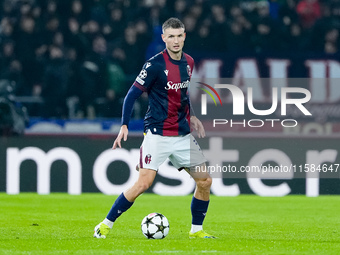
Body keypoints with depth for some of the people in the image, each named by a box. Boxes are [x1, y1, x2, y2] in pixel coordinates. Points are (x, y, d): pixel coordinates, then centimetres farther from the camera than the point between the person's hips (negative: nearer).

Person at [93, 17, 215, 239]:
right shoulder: (155, 64, -13)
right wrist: (124, 126, -18)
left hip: (183, 135, 6)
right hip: (157, 135, -6)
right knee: (143, 183, -15)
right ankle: (106, 225, -3)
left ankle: (196, 230, 19)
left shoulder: (188, 62, 8)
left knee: (205, 181, 3)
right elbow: (133, 94, -11)